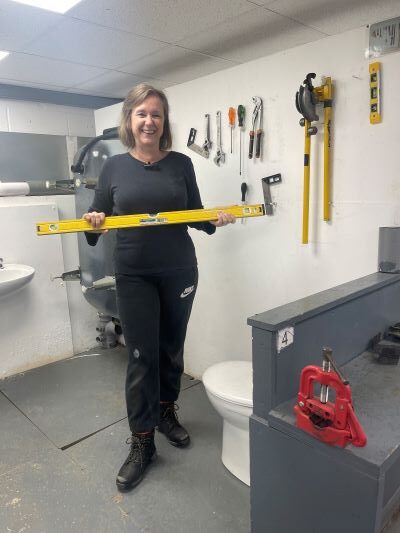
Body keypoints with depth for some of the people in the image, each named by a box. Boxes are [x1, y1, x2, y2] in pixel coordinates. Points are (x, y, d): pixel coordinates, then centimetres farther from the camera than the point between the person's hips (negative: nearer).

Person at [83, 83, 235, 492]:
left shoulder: (181, 164, 3)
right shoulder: (114, 166, 2)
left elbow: (195, 213, 9)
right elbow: (97, 217, 5)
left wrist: (215, 220, -11)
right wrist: (93, 222, -17)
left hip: (179, 272, 2)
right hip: (133, 275, -1)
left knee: (172, 349, 14)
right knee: (141, 356, 1)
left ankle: (166, 413, 38)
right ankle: (141, 443, 17)